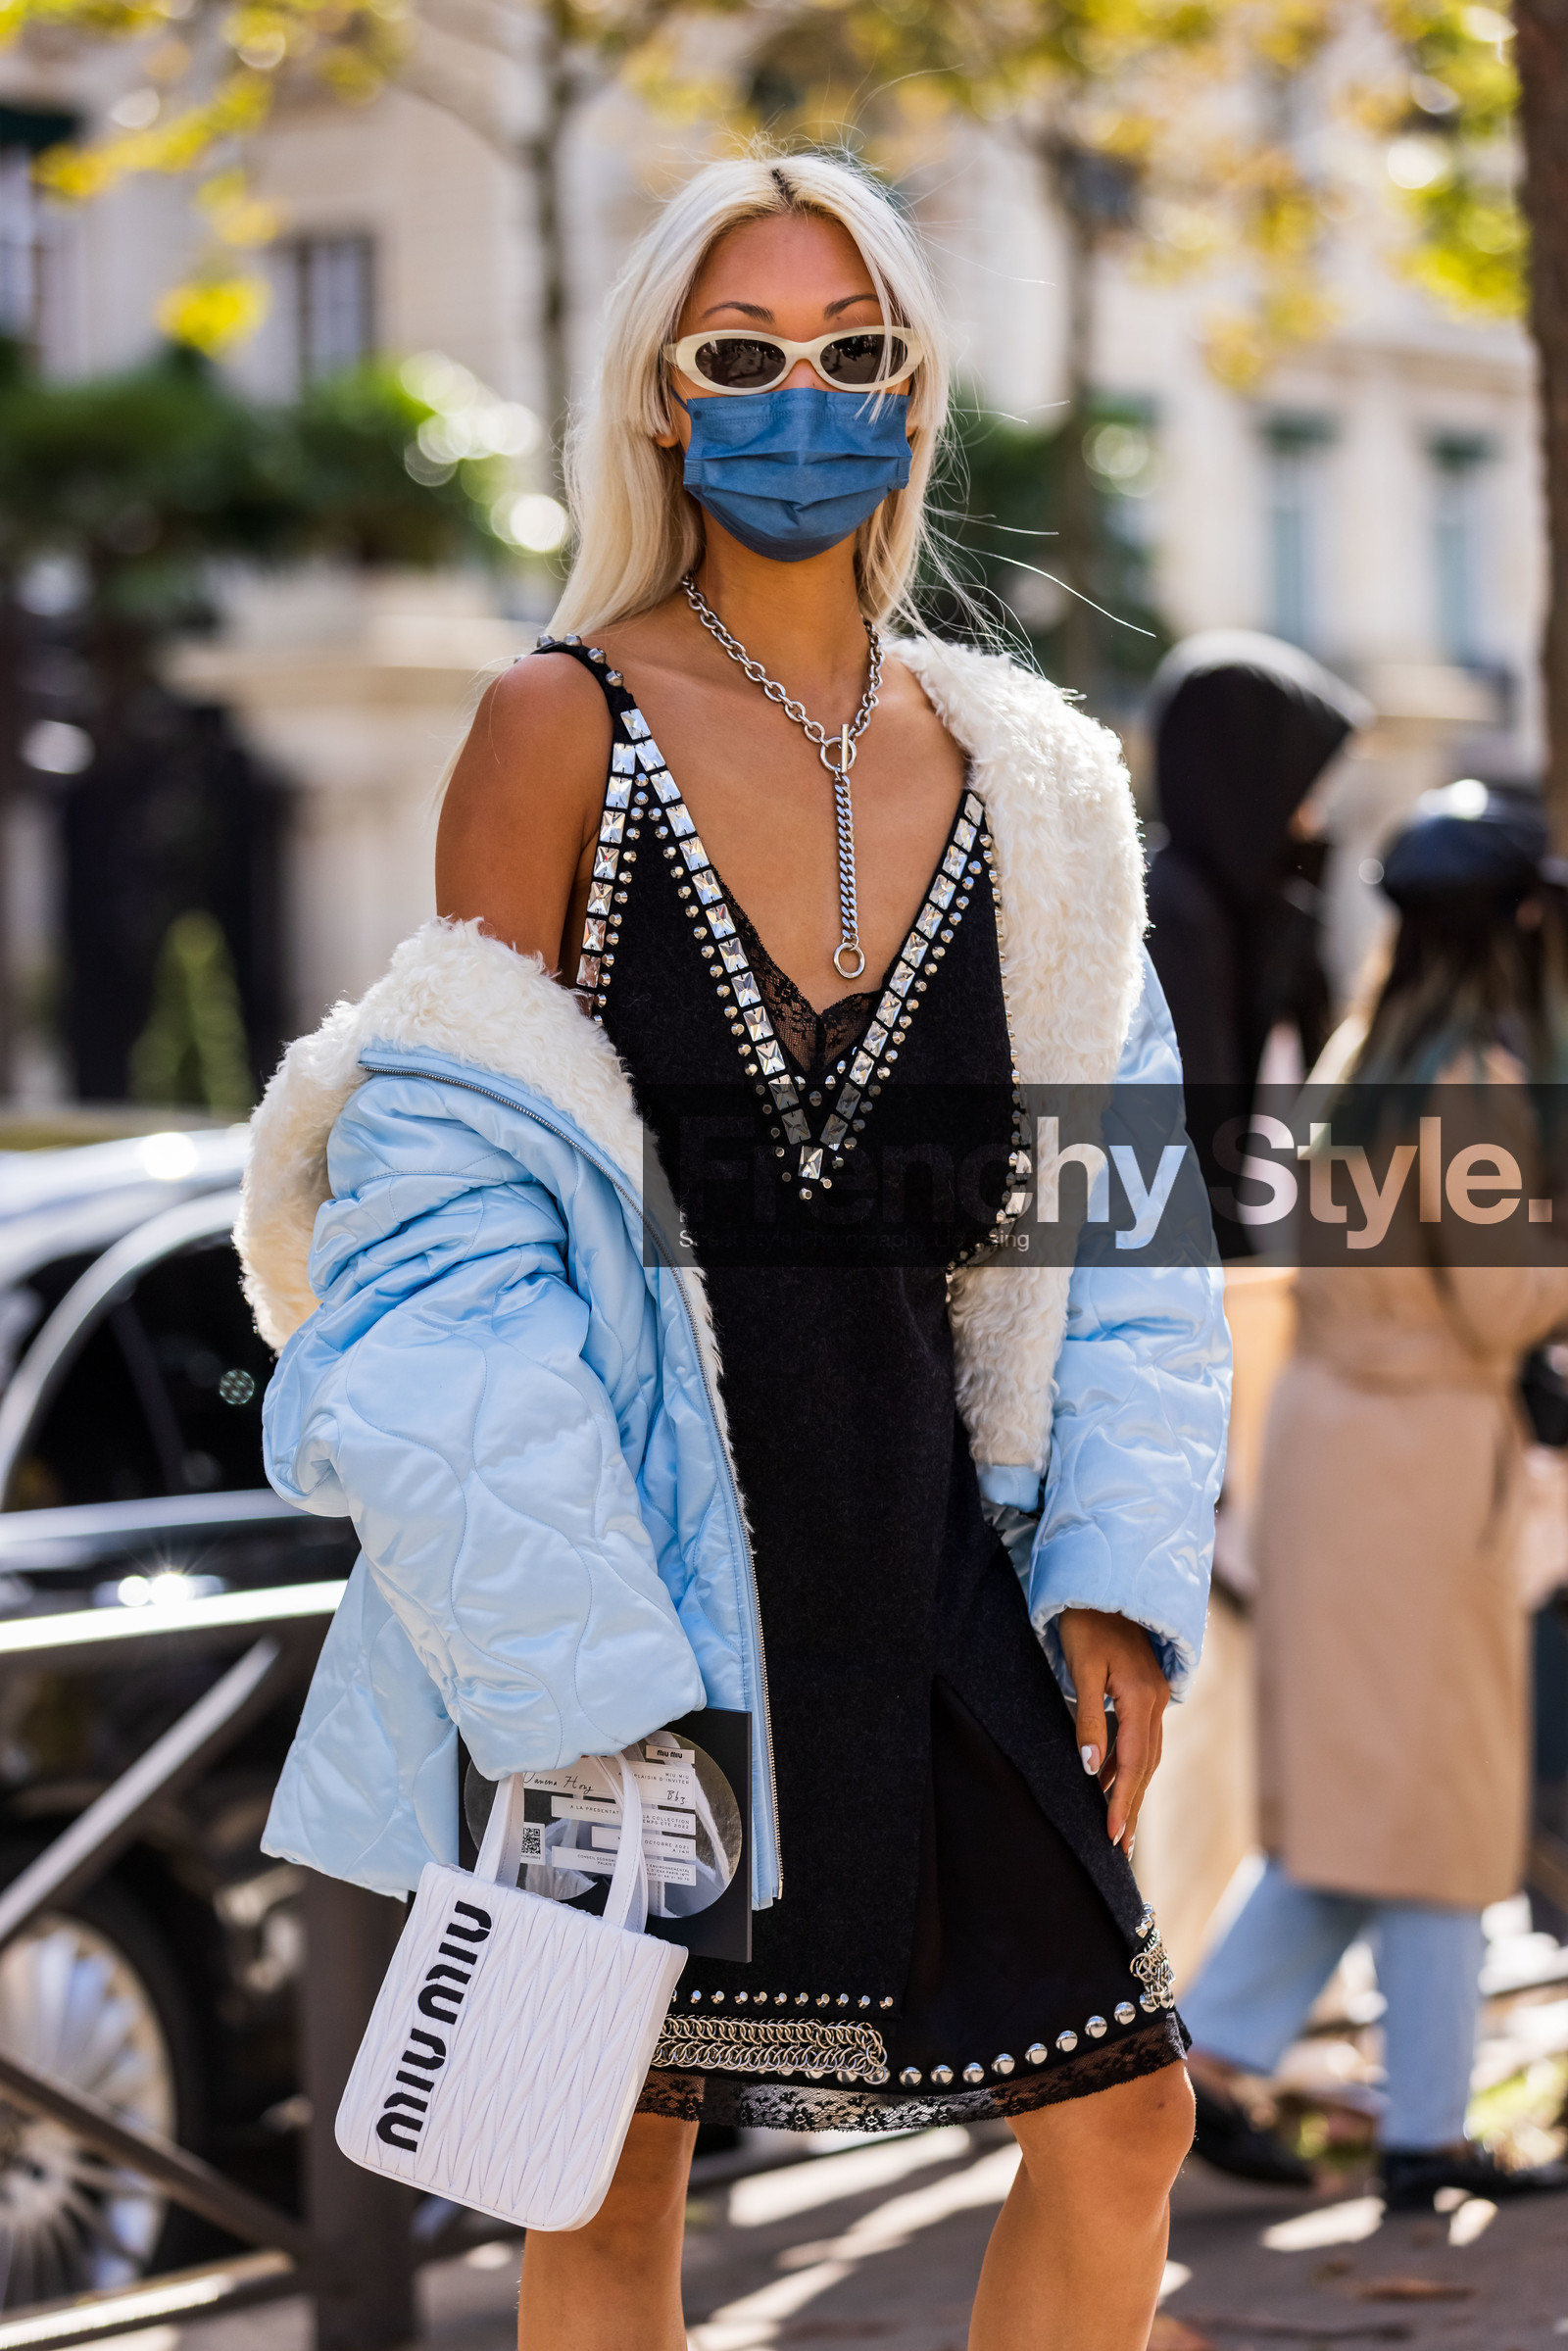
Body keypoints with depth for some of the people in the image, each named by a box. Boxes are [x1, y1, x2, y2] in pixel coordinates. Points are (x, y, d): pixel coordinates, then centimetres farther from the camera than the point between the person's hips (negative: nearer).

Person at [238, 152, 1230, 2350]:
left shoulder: (1015, 767, 8)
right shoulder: (565, 725, -4)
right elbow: (460, 1219, -8)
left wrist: (1119, 1578, 2)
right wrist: (567, 1667, -15)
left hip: (914, 1549, 4)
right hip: (631, 1543, -4)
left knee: (1124, 2114, 5)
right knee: (617, 2154, 5)